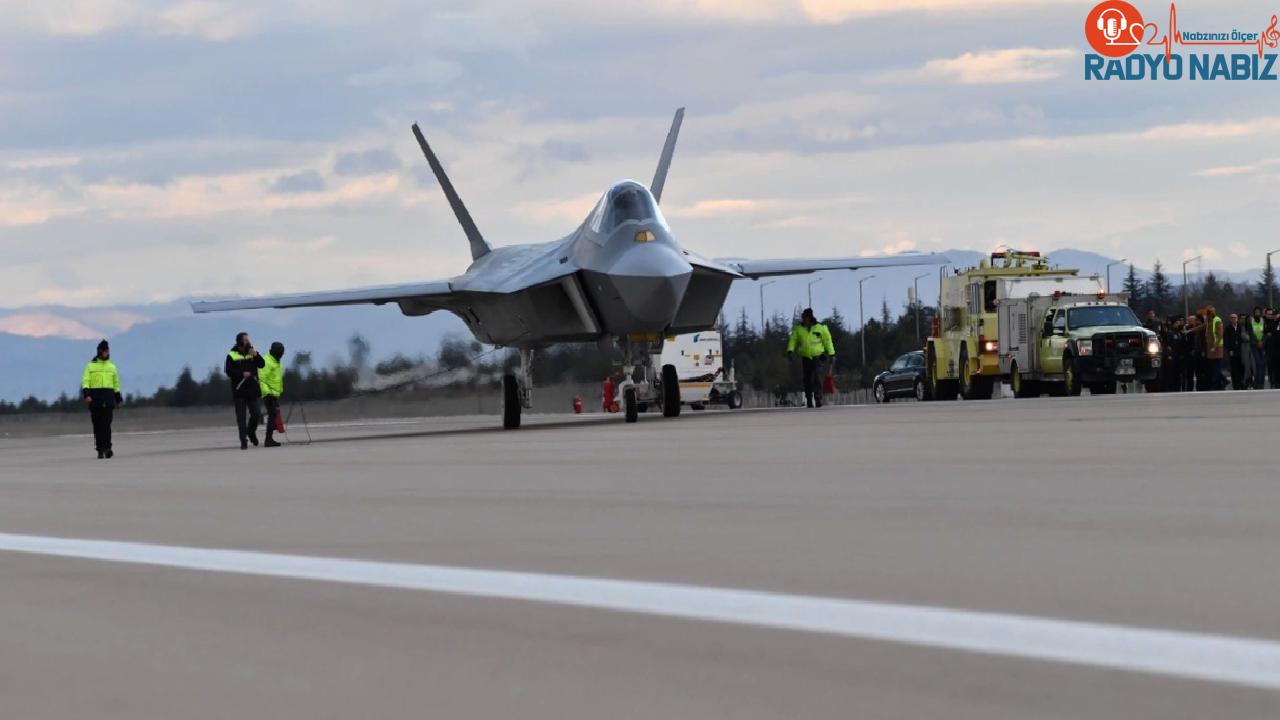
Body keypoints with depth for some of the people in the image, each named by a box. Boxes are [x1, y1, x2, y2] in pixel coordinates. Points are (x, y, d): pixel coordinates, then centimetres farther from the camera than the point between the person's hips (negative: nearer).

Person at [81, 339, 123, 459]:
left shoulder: (112, 366, 15)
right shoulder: (90, 366, 6)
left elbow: (116, 384, 20)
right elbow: (85, 382, -1)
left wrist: (118, 399, 17)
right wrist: (86, 395, -16)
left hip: (108, 399, 1)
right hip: (95, 397, -1)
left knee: (107, 423, -11)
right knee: (97, 425, 0)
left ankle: (107, 448, -17)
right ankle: (100, 450, 5)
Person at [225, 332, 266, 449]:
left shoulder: (252, 352, 9)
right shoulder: (232, 355, -2)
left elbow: (262, 364, -1)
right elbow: (228, 371, -10)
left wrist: (255, 355, -17)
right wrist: (242, 374, -19)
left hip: (252, 389, 3)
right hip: (239, 390, -3)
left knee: (256, 414, 2)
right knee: (241, 416, -1)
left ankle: (251, 432, 29)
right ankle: (244, 440, 1)